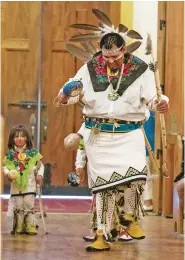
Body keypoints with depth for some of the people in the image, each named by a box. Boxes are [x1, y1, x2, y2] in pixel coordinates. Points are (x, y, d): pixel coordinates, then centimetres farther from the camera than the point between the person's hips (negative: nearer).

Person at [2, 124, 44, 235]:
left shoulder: (33, 153, -2)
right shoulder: (10, 154, 0)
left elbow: (40, 165, 6)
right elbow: (4, 166, 6)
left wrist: (39, 175, -8)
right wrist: (8, 173, -13)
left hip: (29, 185, -1)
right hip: (16, 185, 1)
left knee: (29, 205, -2)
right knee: (18, 206, 5)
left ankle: (30, 226, 7)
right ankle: (18, 227, 15)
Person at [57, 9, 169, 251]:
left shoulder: (140, 70, -2)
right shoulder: (90, 68, 2)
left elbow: (151, 97, -4)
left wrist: (161, 103, -26)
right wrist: (65, 96, -19)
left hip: (129, 133, -1)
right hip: (98, 133, 1)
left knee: (136, 175, -23)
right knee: (104, 184, 4)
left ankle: (130, 217, 5)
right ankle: (102, 235, 15)